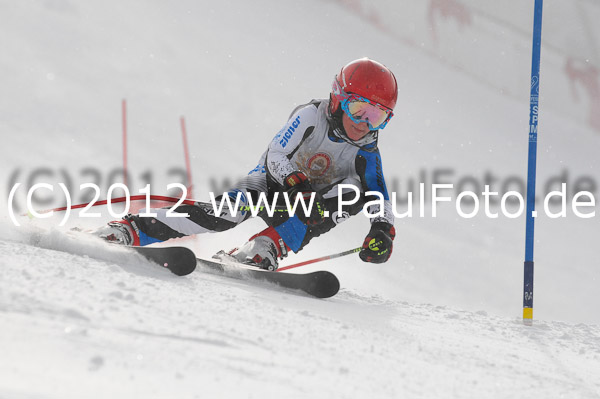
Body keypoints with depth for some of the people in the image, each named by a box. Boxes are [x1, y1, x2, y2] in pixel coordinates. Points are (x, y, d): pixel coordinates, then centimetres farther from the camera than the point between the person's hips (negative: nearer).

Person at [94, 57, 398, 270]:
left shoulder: (366, 153, -8)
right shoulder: (312, 115, -17)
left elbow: (380, 198, -12)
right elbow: (276, 156, -24)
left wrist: (382, 229, -33)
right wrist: (298, 184, -42)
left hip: (312, 200, 3)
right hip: (271, 181, -3)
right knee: (231, 210, -32)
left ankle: (265, 249, -33)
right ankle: (129, 231, -30)